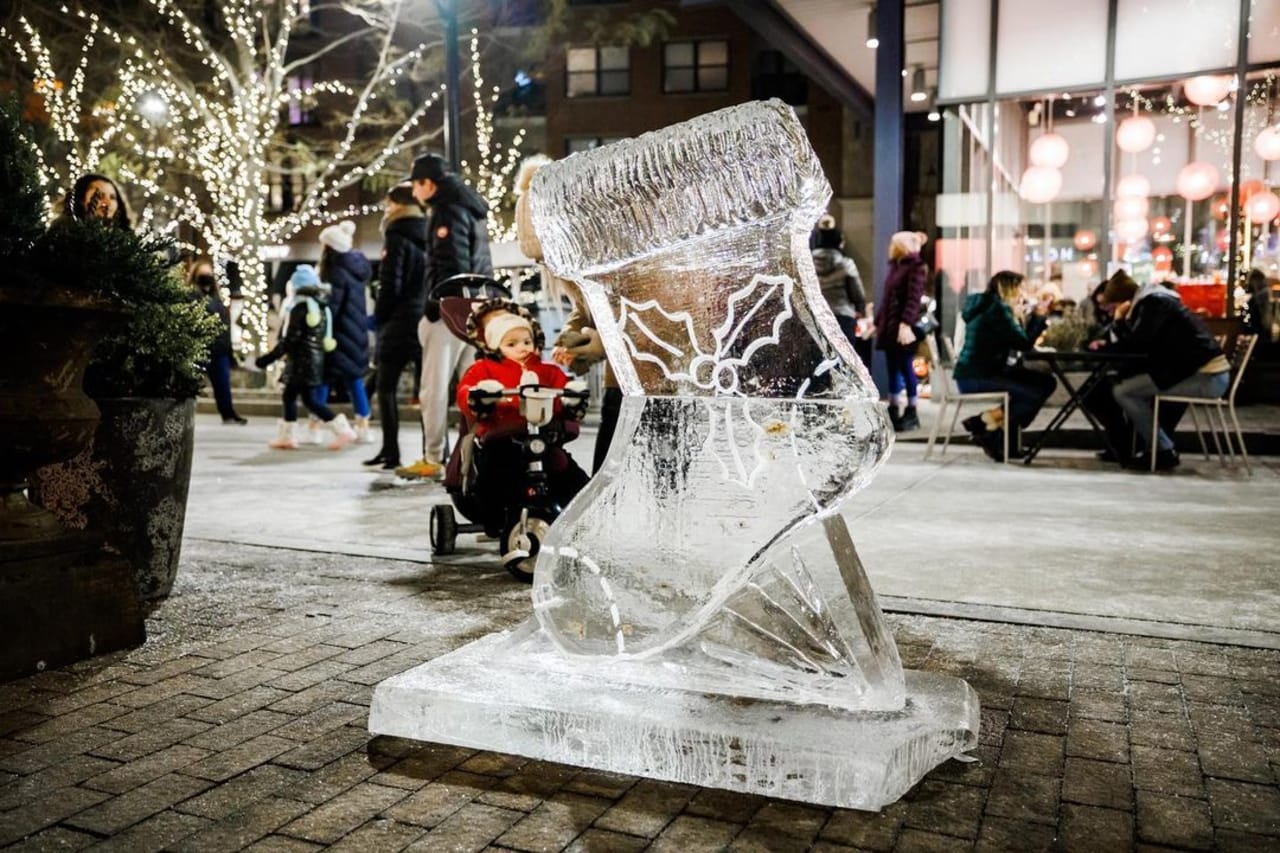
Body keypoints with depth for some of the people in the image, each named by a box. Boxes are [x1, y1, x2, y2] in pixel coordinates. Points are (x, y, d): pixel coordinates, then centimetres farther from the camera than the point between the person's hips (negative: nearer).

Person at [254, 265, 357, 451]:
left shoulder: (300, 307, -13)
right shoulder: (322, 307, 11)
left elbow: (290, 340, -18)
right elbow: (323, 337, 15)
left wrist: (268, 358, -16)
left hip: (301, 361, -9)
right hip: (316, 359, 9)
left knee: (310, 400, -5)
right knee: (289, 396, 14)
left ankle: (343, 430, -6)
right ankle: (287, 436, 16)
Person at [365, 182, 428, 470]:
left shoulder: (397, 238, -7)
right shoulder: (428, 236, 12)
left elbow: (390, 285, -12)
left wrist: (378, 318, 0)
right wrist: (428, 309, 13)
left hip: (400, 322, -6)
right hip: (427, 320, 6)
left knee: (386, 388, 2)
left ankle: (391, 452, -3)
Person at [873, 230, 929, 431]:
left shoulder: (916, 267, -6)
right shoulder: (895, 266, 18)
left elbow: (914, 299, -17)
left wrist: (906, 324, -26)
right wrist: (877, 322, 20)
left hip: (903, 328, -8)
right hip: (889, 327, 8)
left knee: (905, 368, -4)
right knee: (893, 369, 9)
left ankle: (911, 413, 4)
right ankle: (893, 412, 15)